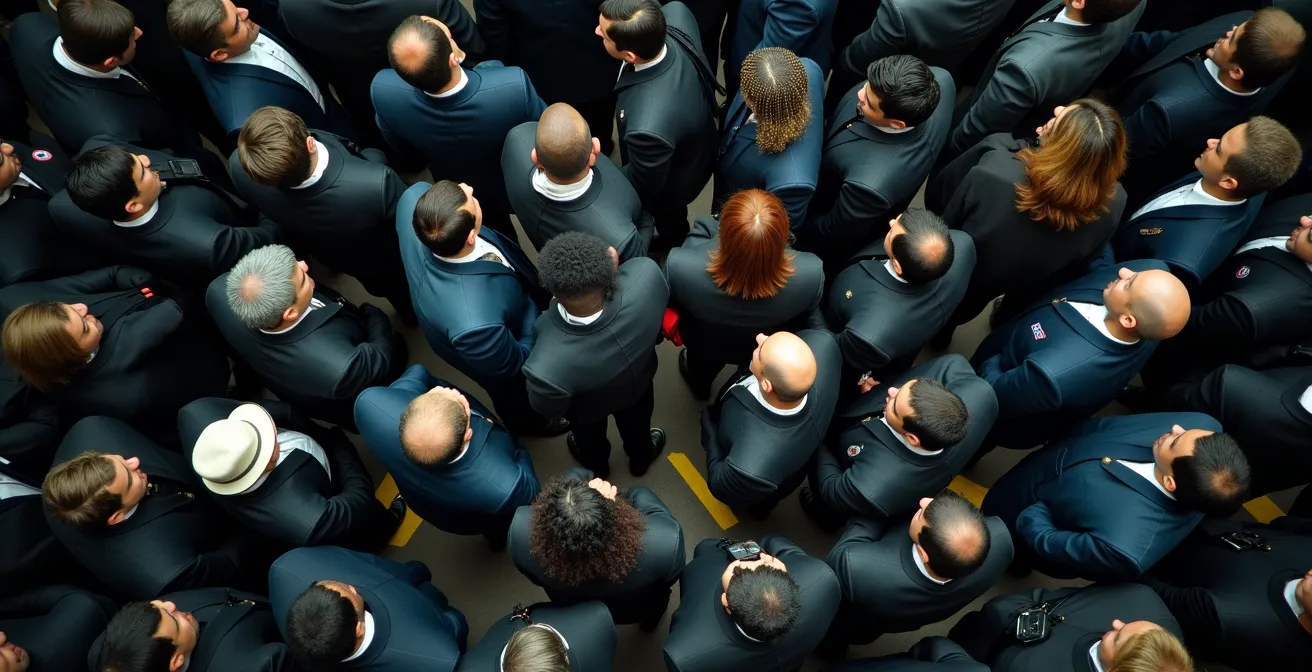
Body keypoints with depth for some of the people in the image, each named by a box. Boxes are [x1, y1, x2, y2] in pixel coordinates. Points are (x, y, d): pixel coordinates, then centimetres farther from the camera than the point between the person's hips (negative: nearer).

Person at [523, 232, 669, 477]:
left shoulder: (546, 367, -50)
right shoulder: (646, 273, -44)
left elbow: (547, 409, -23)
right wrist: (611, 272, -5)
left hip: (587, 409, -2)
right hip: (639, 379, 2)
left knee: (590, 437, 37)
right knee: (636, 423, 39)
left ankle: (596, 466, 71)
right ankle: (641, 457, 71)